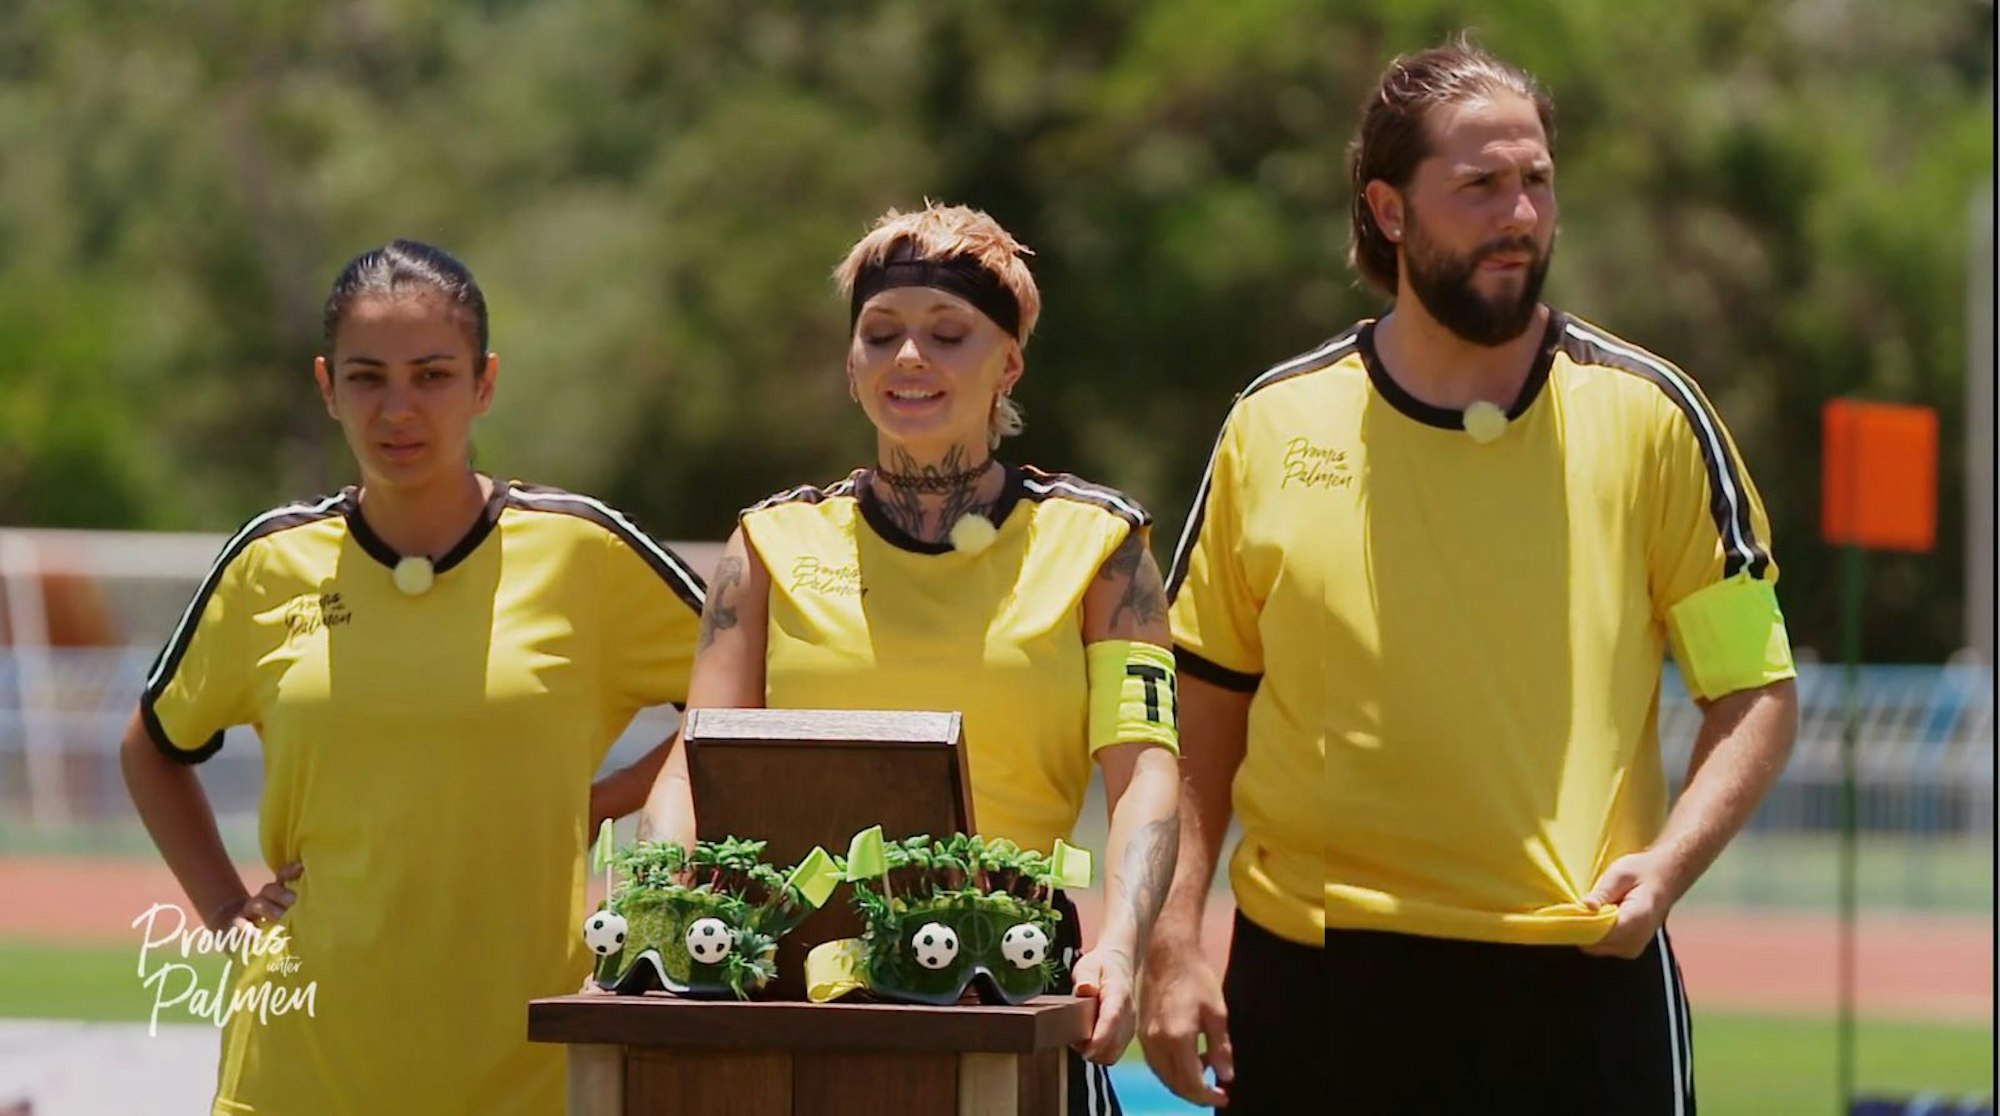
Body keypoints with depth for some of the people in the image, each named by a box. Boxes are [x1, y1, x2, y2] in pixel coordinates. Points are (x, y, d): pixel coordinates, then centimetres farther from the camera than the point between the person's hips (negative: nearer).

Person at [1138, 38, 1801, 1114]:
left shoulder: (1647, 414, 1)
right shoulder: (1275, 427, 5)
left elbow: (1756, 690, 3)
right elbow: (1204, 708, 11)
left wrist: (1665, 863, -14)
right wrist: (1172, 946, 1)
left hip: (1579, 984, -1)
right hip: (1311, 979, 1)